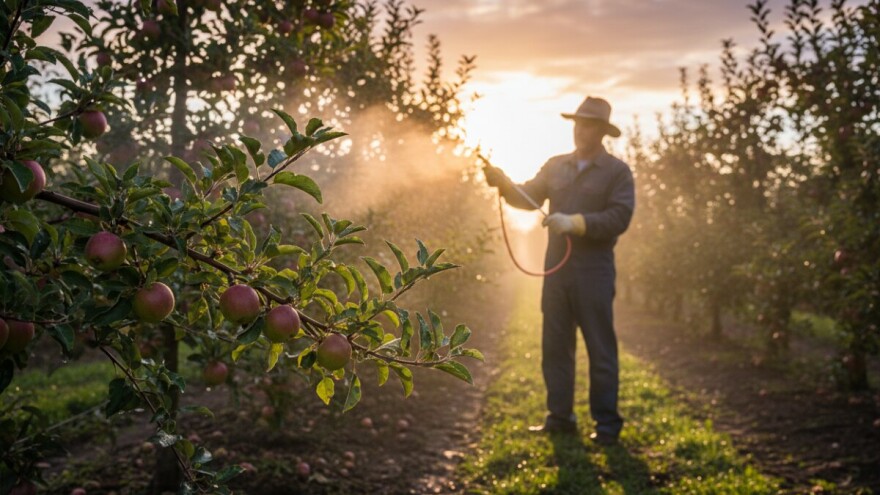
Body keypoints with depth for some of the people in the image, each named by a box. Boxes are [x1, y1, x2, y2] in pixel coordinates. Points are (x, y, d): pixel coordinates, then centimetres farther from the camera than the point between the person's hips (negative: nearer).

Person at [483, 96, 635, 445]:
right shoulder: (555, 166, 14)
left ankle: (607, 423, 7)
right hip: (556, 267, 5)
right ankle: (560, 416, 18)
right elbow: (529, 197, 5)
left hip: (593, 269, -5)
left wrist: (575, 222, -23)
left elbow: (619, 218, -14)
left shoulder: (617, 171, -2)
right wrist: (504, 184, -14)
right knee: (555, 345, 9)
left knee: (600, 347, 0)